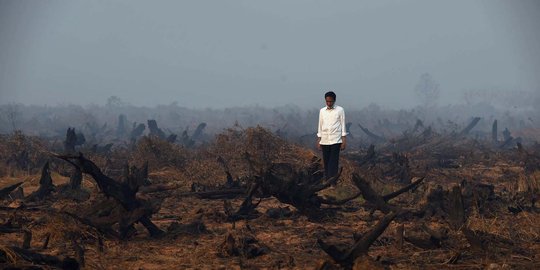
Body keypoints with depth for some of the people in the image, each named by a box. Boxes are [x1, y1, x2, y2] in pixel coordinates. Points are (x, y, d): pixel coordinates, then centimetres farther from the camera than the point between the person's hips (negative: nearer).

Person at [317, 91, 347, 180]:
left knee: (333, 163, -10)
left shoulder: (340, 110, 0)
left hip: (336, 140, -3)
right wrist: (318, 141, 9)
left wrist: (344, 141, -4)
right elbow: (320, 126, 13)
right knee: (326, 162, 4)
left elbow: (343, 125, 1)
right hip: (324, 141, 3)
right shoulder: (322, 111, 9)